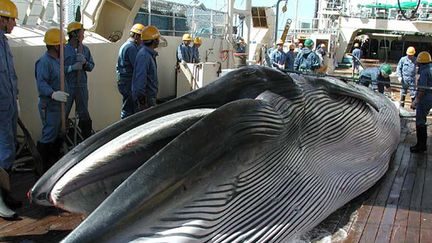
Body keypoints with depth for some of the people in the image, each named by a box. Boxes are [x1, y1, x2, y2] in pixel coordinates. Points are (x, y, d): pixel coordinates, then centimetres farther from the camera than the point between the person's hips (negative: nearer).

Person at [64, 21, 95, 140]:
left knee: (84, 114, 13)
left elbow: (91, 66, 11)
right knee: (63, 114, 1)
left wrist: (85, 62, -9)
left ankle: (87, 138, 24)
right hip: (67, 86, -5)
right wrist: (72, 67, -21)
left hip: (82, 86, 5)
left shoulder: (85, 49, 8)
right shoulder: (64, 49, -9)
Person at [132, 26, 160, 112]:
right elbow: (140, 78, -24)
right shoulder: (144, 55, -20)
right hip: (146, 98, -10)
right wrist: (141, 97, -24)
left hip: (150, 96, 10)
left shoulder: (150, 54, 14)